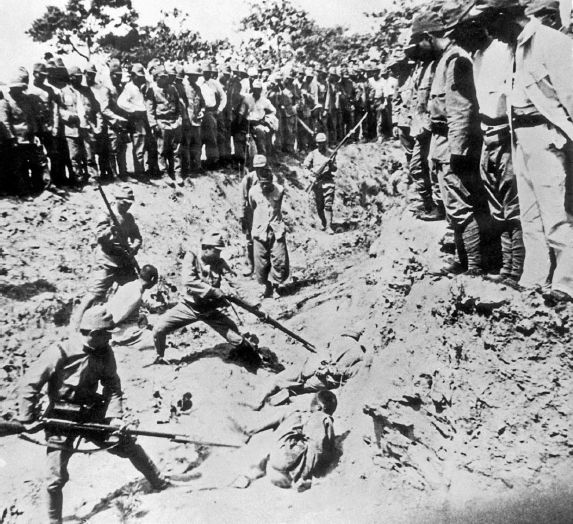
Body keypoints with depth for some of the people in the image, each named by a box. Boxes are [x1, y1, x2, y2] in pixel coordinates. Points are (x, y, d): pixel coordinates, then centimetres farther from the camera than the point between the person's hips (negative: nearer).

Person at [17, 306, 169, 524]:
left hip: (93, 413, 4)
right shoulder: (60, 353, -22)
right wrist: (29, 420, -10)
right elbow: (30, 383, -13)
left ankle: (161, 483, 23)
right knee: (57, 477, 0)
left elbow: (112, 386, -4)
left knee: (127, 444, 5)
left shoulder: (105, 353, -9)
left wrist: (115, 416, -16)